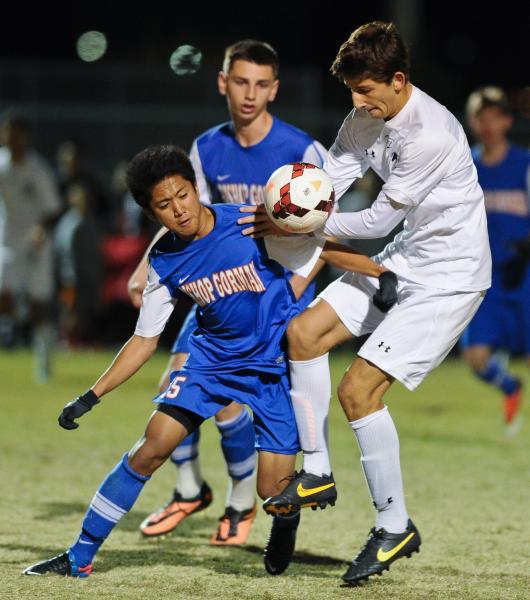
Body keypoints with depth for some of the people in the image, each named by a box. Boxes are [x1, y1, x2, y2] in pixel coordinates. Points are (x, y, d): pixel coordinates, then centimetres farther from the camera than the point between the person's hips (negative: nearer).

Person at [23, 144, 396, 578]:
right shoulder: (164, 261, -6)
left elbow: (323, 250, -9)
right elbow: (145, 340, 3)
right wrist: (91, 397, -2)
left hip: (278, 361, -3)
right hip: (215, 356, 3)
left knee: (273, 491, -8)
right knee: (153, 446, -11)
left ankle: (286, 521, 33)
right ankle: (80, 558, -2)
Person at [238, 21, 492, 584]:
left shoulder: (431, 135, -28)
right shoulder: (365, 120, -1)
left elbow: (380, 219, -22)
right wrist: (277, 217, -22)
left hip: (448, 278, -9)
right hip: (401, 259, 9)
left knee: (359, 387, -14)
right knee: (304, 331, 2)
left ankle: (395, 526, 0)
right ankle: (316, 472, 13)